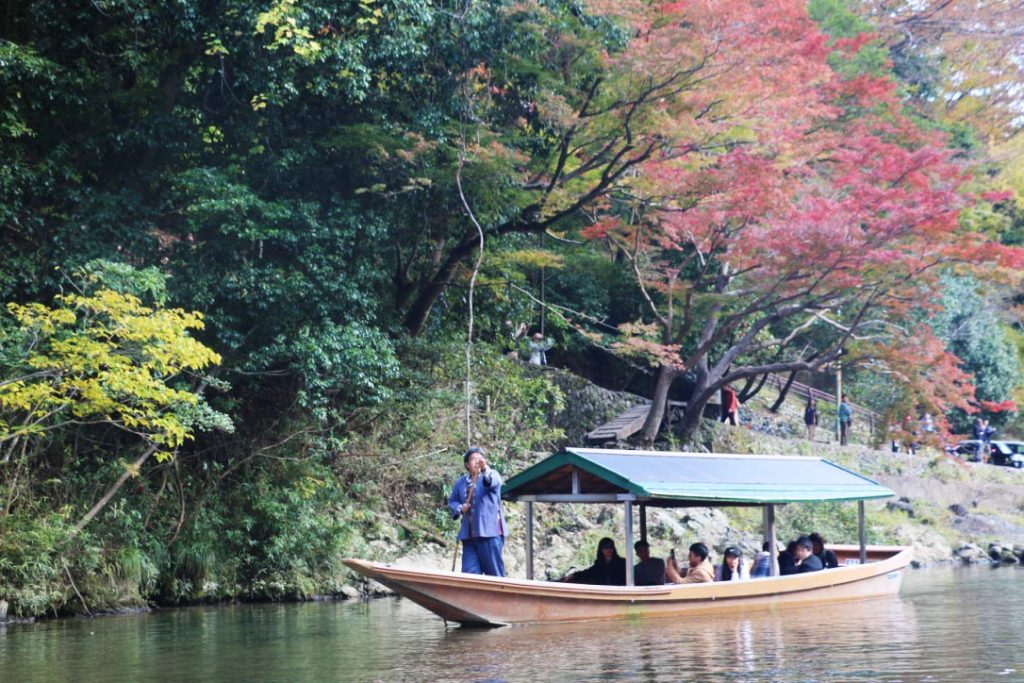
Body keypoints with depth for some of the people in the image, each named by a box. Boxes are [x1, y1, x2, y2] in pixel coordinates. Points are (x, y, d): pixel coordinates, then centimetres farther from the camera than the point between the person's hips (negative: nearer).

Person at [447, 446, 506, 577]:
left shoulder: (491, 475, 0)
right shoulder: (460, 482, 13)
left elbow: (494, 481, -24)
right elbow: (452, 501, 22)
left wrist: (485, 470, -46)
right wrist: (459, 508, -2)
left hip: (489, 532, -4)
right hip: (468, 534, 4)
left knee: (493, 571, -3)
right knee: (469, 573, 1)